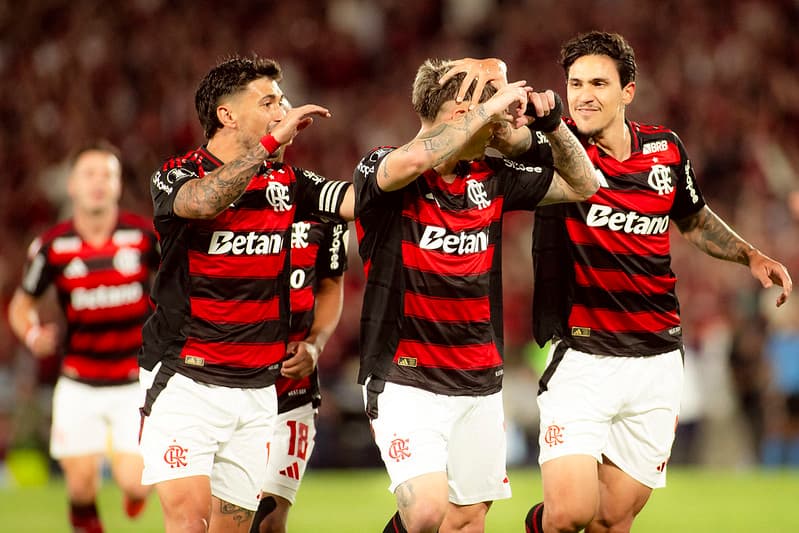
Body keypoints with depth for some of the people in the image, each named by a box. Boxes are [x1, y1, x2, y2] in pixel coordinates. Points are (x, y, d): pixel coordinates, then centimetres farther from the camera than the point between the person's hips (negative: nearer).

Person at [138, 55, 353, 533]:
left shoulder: (285, 183, 9)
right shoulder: (176, 175, -5)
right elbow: (203, 201, -29)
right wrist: (274, 140, -30)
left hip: (257, 388, 5)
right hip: (184, 382, -5)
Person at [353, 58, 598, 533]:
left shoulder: (491, 178, 9)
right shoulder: (381, 170, -9)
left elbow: (582, 185, 17)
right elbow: (412, 161, -33)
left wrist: (550, 121, 1)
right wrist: (491, 106, -25)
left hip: (480, 385, 6)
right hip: (405, 381, -6)